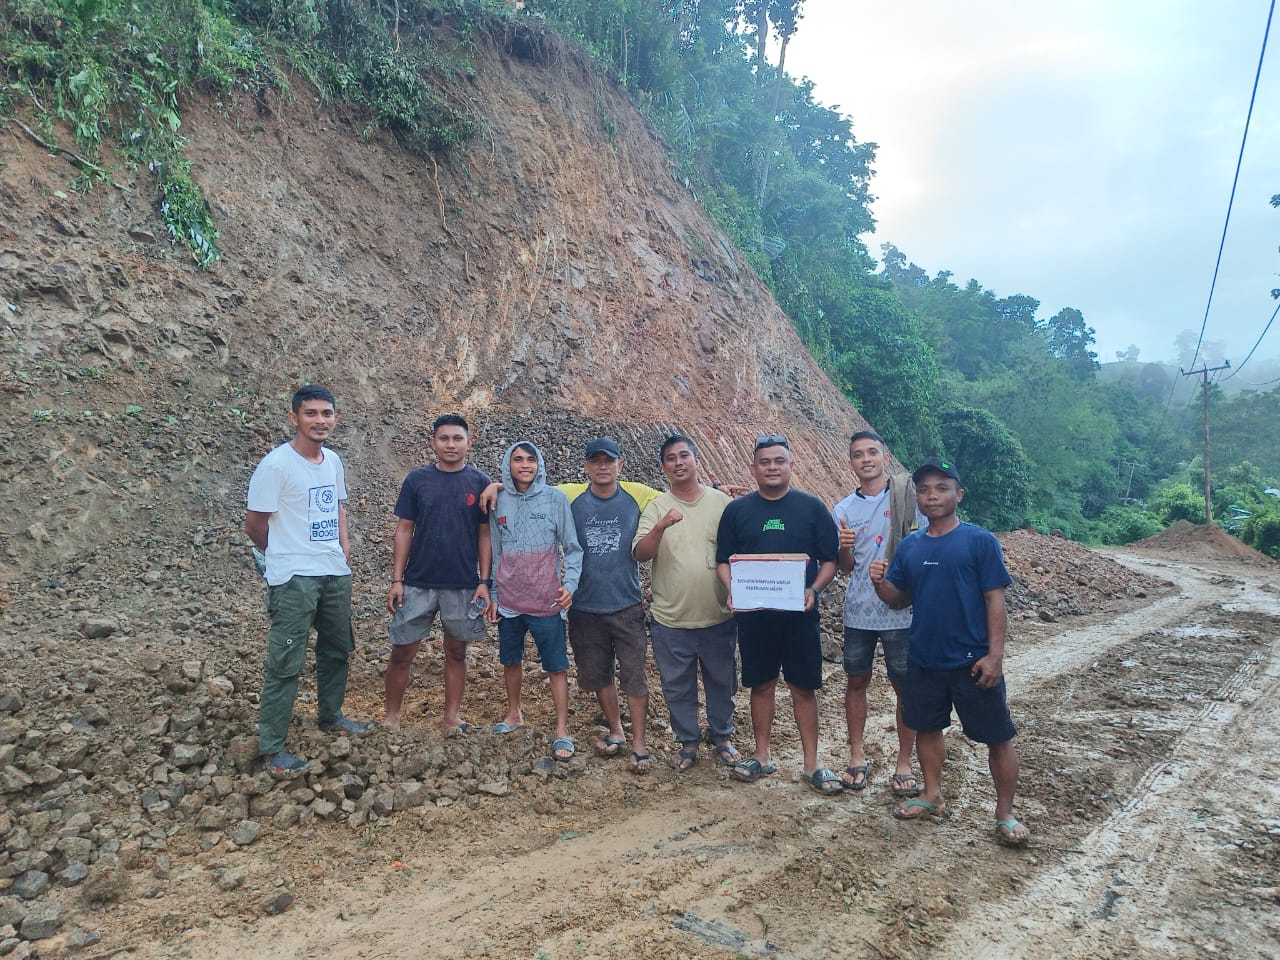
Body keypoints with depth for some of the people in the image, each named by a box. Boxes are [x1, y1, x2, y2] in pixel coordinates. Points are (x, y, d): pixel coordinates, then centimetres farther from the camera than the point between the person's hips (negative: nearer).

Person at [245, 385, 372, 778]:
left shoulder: (333, 461, 6)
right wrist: (286, 555, 4)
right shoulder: (276, 465, -16)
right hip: (294, 579, -7)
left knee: (337, 649, 20)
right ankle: (271, 748, 9)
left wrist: (343, 544, 9)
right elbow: (254, 524, -10)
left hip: (336, 573, 8)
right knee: (286, 663, -2)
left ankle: (330, 716, 39)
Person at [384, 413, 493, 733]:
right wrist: (396, 579, -2)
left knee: (457, 652, 11)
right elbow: (404, 530, 2)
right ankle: (391, 718, 21)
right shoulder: (417, 479, 0)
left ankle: (451, 717, 25)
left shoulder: (479, 482, 0)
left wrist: (484, 581, -3)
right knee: (402, 653, 4)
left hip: (463, 585, 0)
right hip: (418, 583, 0)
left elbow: (484, 535, 2)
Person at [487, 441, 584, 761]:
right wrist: (493, 595, 10)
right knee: (511, 661, 18)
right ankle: (514, 713, 38)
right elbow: (495, 553, 10)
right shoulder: (499, 502, 3)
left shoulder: (556, 499, -6)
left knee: (556, 667, 3)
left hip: (546, 602, -3)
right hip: (509, 600, 4)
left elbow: (573, 548, -3)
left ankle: (562, 731, 12)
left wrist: (570, 583, -15)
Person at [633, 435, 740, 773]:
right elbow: (639, 554, -13)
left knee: (722, 682, 16)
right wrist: (661, 526, -30)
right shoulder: (656, 508, -2)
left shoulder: (723, 503, -1)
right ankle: (687, 742, 31)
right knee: (678, 686, 12)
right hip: (670, 619, 0)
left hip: (718, 617, 1)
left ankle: (722, 736, 37)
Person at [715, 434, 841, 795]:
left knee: (804, 687, 5)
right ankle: (762, 757, 26)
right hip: (752, 614, 1)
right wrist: (732, 590, -12)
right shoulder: (737, 510, 3)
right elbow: (723, 560, 6)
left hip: (799, 614, -1)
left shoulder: (811, 507, 1)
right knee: (762, 684, 12)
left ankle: (812, 765, 17)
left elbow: (830, 558, 1)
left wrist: (814, 589, -16)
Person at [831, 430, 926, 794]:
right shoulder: (843, 510, 4)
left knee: (905, 686, 7)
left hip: (901, 610, -3)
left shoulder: (909, 496, -5)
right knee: (856, 681, 11)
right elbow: (845, 567, 6)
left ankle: (904, 762, 22)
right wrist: (843, 547, -15)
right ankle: (857, 756, 25)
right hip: (859, 610, 3)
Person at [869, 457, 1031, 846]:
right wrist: (879, 582, -12)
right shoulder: (909, 547, 4)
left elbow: (995, 601, -10)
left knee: (997, 737, 6)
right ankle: (932, 797, 35)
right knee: (926, 727, 17)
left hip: (972, 662, -4)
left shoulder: (980, 541, -10)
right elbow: (898, 599, 9)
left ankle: (1005, 814, 22)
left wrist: (995, 655, -15)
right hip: (923, 660, 5)